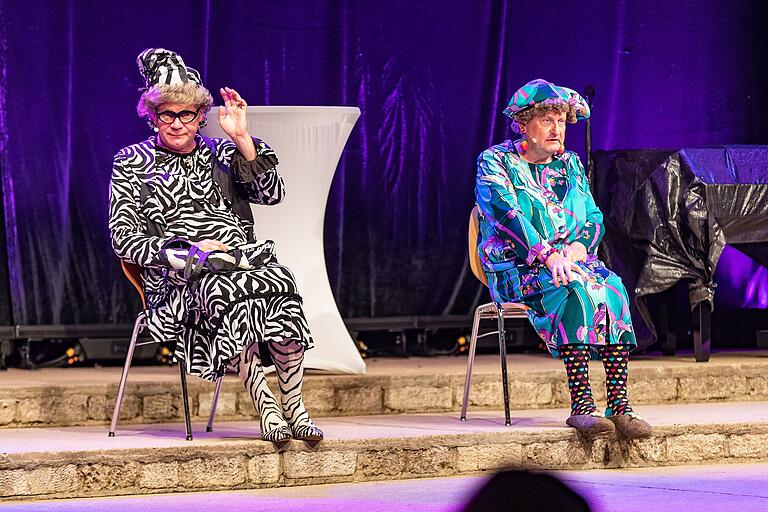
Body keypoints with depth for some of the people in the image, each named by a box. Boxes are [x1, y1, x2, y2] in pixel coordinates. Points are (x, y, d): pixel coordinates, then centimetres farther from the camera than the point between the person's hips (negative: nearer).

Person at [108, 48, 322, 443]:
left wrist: (242, 138, -4)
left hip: (243, 261, 3)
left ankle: (293, 408, -31)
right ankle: (265, 406, -38)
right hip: (178, 279, -3)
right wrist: (187, 251, -11)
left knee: (280, 280, -32)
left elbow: (272, 194, 5)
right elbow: (123, 237, 2)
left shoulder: (220, 154, 19)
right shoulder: (132, 163, 10)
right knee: (221, 290, -38)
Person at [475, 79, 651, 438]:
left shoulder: (570, 165, 20)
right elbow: (507, 215, -13)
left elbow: (593, 218, 14)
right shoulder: (495, 162, 2)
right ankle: (581, 405, -42)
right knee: (576, 288, -36)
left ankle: (619, 405, -36)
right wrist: (548, 255, -26)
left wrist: (578, 247, -10)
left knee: (613, 288, -29)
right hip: (516, 270, -5)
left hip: (572, 262, 5)